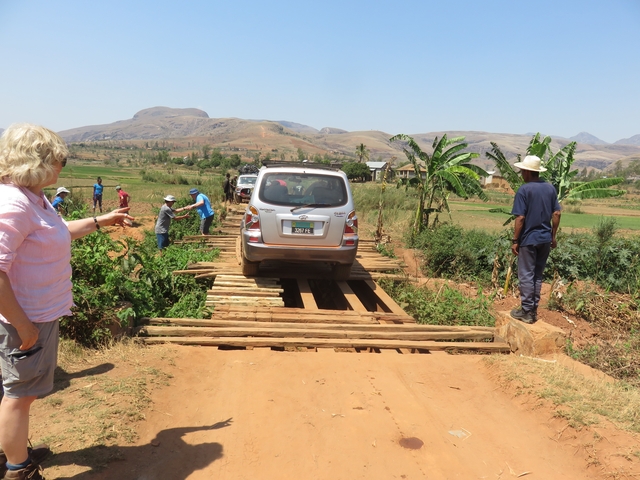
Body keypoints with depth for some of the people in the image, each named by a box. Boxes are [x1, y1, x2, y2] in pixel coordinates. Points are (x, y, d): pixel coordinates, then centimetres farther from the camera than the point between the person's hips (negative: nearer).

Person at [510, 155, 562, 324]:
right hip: (545, 239, 6)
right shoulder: (550, 188, 5)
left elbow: (520, 218, -16)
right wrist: (553, 236, 15)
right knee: (538, 275, 14)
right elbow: (556, 214, 7)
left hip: (529, 239, -6)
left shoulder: (524, 190, -13)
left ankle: (526, 311, 7)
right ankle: (534, 309, 21)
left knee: (526, 275, 2)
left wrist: (515, 240, -10)